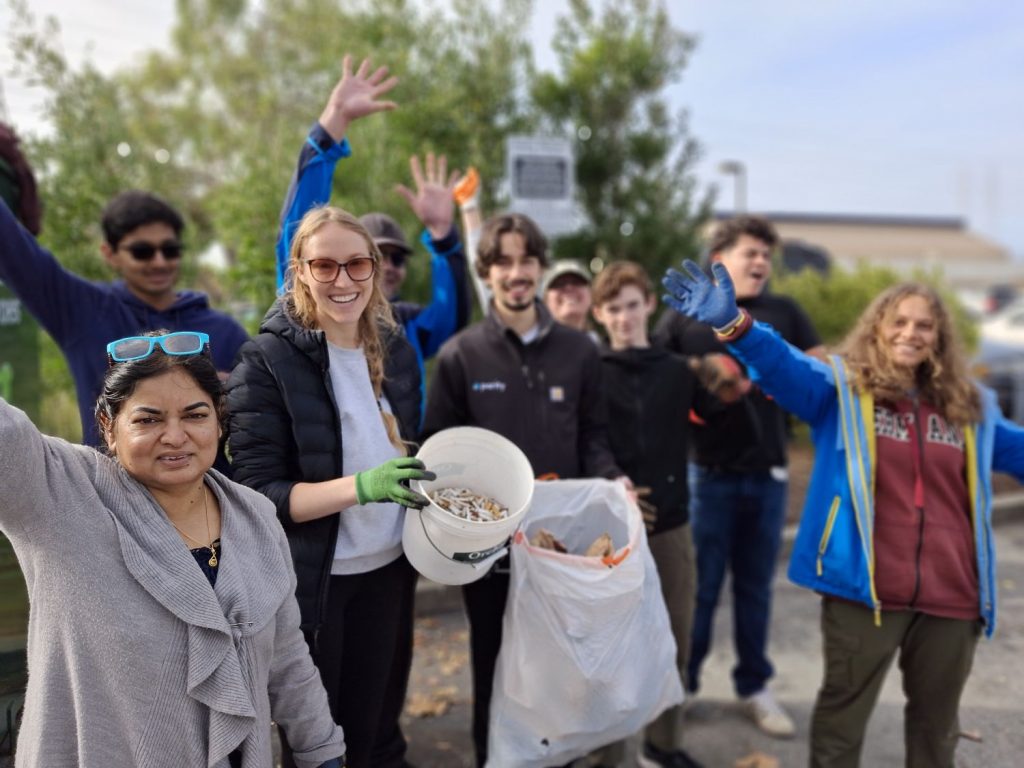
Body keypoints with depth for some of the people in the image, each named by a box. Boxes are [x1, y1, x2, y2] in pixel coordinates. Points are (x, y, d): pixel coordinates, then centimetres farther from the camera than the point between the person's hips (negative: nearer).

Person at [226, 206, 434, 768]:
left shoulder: (397, 351, 1)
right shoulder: (267, 362, -15)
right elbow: (259, 494, -18)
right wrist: (362, 486, -31)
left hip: (384, 571, 5)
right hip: (309, 580, -4)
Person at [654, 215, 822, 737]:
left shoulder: (785, 313, 7)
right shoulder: (684, 316, 0)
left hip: (768, 474, 3)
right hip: (708, 473, -2)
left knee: (755, 587, 14)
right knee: (699, 587, 8)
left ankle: (754, 686, 29)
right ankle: (681, 682, 26)